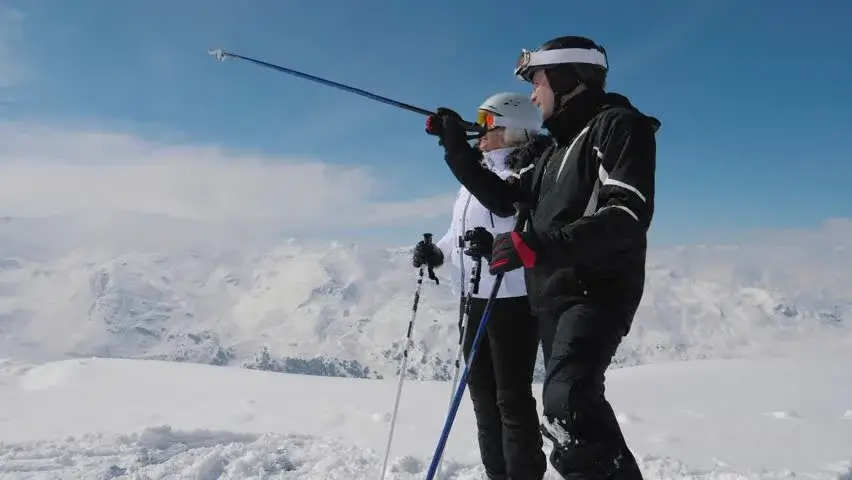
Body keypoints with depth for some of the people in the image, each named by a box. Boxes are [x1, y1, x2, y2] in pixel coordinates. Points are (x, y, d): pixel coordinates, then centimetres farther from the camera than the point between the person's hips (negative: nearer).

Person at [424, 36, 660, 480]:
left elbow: (628, 219, -20)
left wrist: (536, 244, -26)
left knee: (566, 402, -30)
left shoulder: (618, 125, -7)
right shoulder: (556, 149, 21)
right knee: (572, 405, 18)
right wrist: (457, 146, 14)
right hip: (554, 297, 10)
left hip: (596, 292, -10)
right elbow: (503, 200, 23)